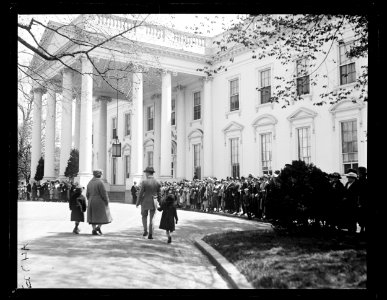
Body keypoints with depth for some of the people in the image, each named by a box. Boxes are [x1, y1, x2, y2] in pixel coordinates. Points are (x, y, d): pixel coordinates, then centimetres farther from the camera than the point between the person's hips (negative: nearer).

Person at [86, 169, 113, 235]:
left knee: (94, 216, 11)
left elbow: (87, 194, 10)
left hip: (91, 202, 6)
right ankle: (98, 227, -9)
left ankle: (94, 230, 7)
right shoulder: (100, 182, -14)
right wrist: (107, 202, -8)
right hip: (100, 202, -6)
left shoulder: (90, 183, 7)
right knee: (104, 215, 6)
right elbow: (104, 193, -17)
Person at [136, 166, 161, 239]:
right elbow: (159, 195, 0)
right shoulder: (157, 183, -3)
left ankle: (145, 231, 16)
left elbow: (140, 194, -11)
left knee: (144, 216, 21)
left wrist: (137, 203, 1)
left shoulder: (144, 182, -14)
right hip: (153, 203, 2)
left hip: (145, 203, -2)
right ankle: (150, 234, 9)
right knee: (151, 219, 13)